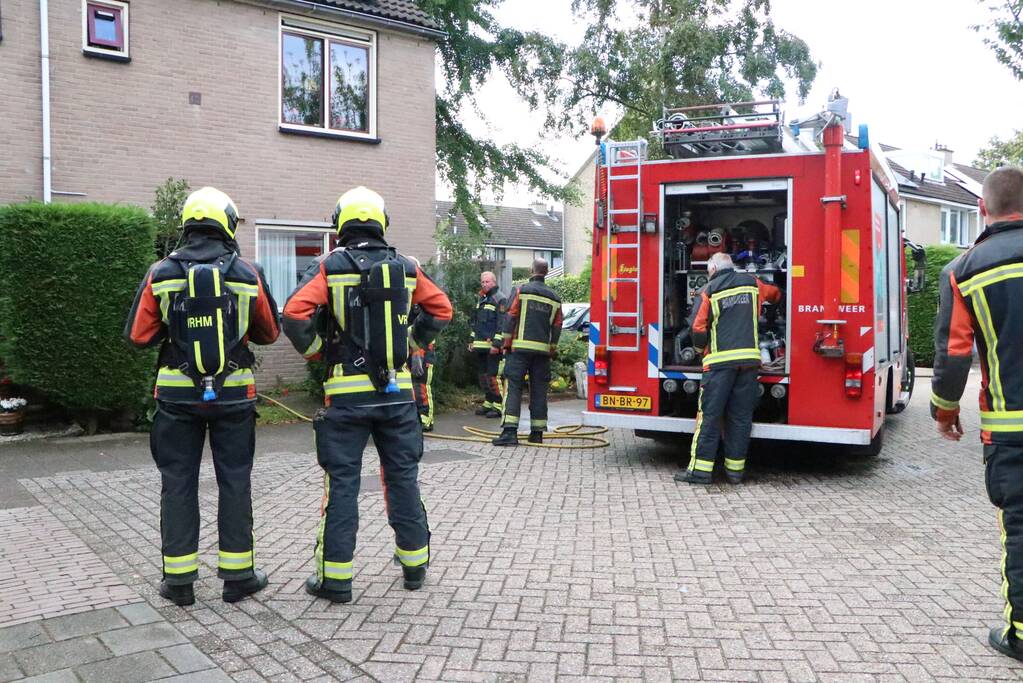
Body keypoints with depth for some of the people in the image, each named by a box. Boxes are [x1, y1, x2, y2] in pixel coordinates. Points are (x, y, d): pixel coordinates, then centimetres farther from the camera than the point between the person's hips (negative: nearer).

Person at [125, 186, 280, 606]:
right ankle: (237, 575, 16)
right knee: (234, 482, 9)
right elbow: (270, 333, 7)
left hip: (177, 394, 1)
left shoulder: (161, 274, -4)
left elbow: (138, 336, 0)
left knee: (179, 484, 10)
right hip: (234, 394, 0)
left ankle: (179, 580, 15)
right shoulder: (248, 275, -5)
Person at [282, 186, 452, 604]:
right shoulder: (407, 268, 5)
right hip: (398, 391, 3)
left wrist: (315, 350, 0)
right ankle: (414, 566, 24)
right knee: (403, 476, 13)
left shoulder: (329, 267, -5)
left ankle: (335, 578, 9)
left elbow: (295, 315, -15)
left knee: (342, 483, 4)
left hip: (347, 393, -3)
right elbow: (441, 310, 11)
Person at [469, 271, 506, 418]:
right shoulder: (480, 299, 19)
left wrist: (497, 344, -19)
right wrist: (472, 340, 20)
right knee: (482, 374, 13)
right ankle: (488, 403, 24)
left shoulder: (499, 299, -7)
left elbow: (502, 324, -14)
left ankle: (499, 406, -4)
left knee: (494, 375, -10)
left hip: (492, 345, -9)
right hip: (480, 345, 9)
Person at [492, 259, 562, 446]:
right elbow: (557, 326, 10)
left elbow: (510, 317, -5)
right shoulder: (554, 298, 11)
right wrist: (553, 350, 18)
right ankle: (537, 433, 11)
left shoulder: (522, 290, -1)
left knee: (514, 388, -5)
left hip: (520, 347, -3)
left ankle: (510, 431, -14)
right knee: (539, 391, 8)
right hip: (543, 350, 4)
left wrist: (506, 343, 1)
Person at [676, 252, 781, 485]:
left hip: (720, 361, -4)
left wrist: (702, 348, 12)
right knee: (741, 416, 8)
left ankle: (701, 468, -2)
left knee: (710, 414, -1)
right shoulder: (751, 283, 14)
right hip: (749, 359, 4)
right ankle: (735, 469, 12)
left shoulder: (709, 290, 1)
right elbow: (775, 293, 34)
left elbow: (697, 328, -7)